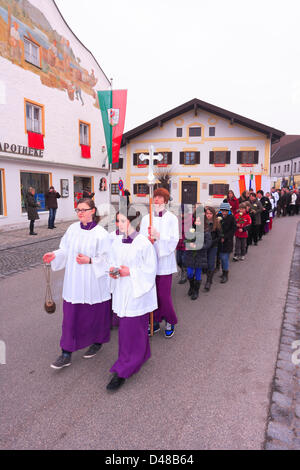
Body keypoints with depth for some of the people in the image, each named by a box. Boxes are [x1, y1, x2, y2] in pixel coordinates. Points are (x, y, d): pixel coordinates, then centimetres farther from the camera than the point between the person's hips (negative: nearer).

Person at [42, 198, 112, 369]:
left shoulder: (100, 233, -13)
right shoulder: (73, 229, 2)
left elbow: (106, 258, -10)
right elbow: (66, 250, 10)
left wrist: (90, 260, -23)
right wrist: (55, 255, -8)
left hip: (94, 282, -4)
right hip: (74, 282, 4)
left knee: (96, 314, 13)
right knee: (71, 316, 6)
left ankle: (97, 342, 39)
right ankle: (66, 354, 17)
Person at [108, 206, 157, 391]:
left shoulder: (144, 243, -15)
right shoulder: (117, 241, 3)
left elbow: (151, 269, -10)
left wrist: (130, 272, -19)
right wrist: (113, 270, -7)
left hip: (138, 291, -6)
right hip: (122, 290, 7)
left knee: (130, 329, -2)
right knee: (126, 326, 17)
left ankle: (123, 372, 10)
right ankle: (142, 355, 40)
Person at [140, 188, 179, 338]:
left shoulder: (171, 218, 0)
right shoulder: (146, 218, 9)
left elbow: (174, 240, -8)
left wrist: (158, 236, -21)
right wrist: (148, 240, -18)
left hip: (164, 261, -3)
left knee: (164, 295, -2)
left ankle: (170, 322, 20)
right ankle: (155, 321, 26)